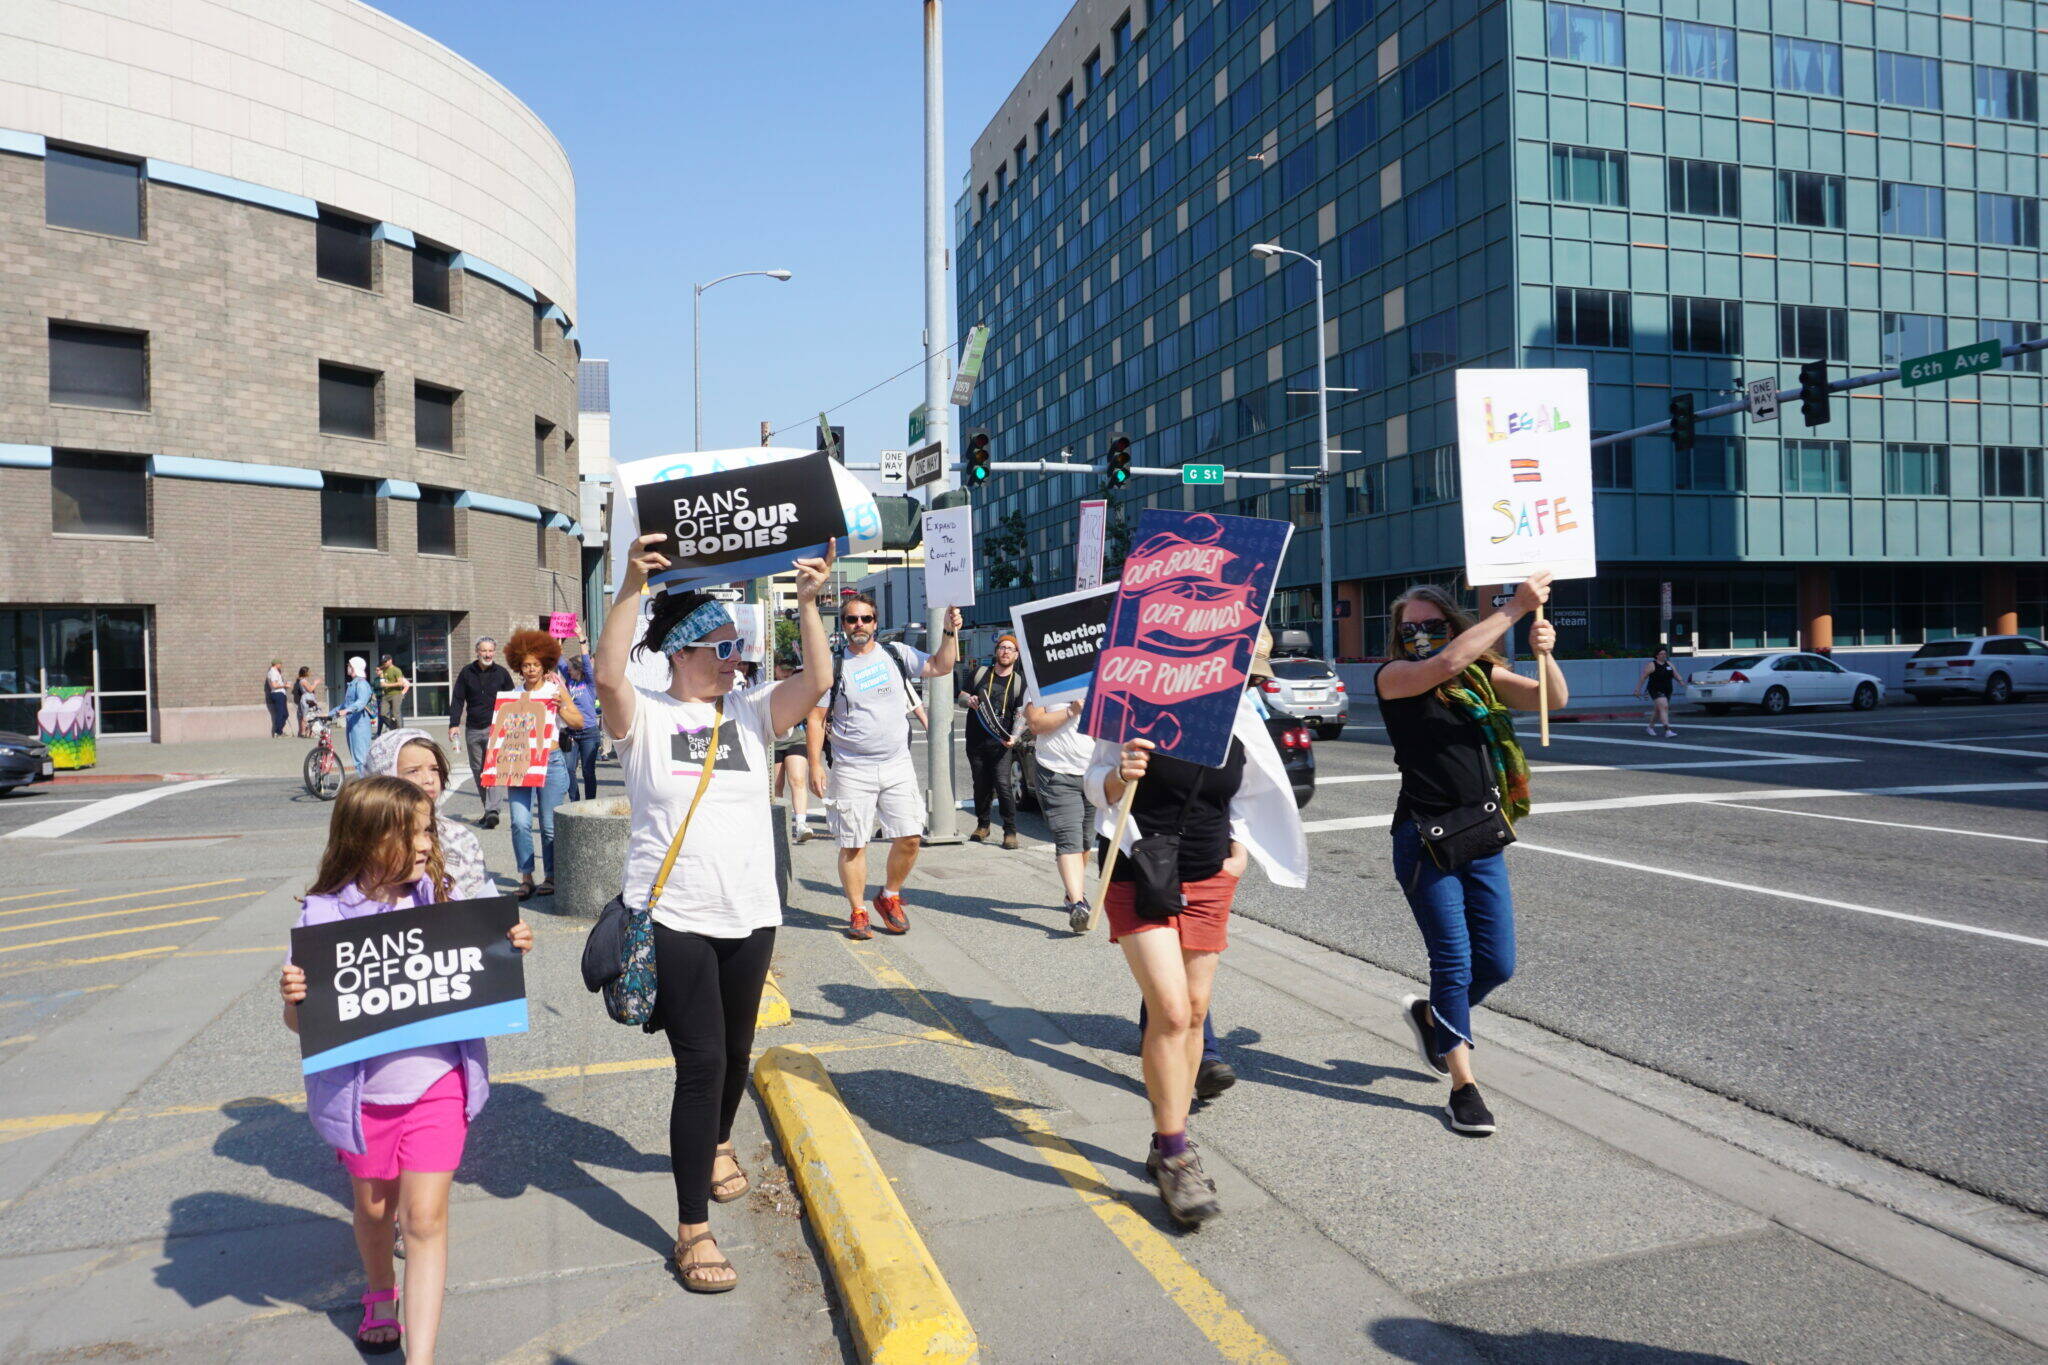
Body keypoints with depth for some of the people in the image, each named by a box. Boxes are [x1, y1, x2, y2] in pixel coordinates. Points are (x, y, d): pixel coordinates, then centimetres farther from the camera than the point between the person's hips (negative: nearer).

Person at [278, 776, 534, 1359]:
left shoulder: (443, 899, -4)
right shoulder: (325, 915, -10)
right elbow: (301, 1022, -6)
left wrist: (510, 952, -12)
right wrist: (292, 998, -28)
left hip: (438, 1082, 0)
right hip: (362, 1089, 0)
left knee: (426, 1218, -2)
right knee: (374, 1207, 21)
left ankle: (421, 1356, 6)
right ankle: (380, 1298, 50)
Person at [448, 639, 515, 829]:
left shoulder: (501, 673, 3)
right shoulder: (467, 672, 7)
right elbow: (457, 699, 8)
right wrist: (454, 724, -2)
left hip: (495, 728, -3)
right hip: (473, 729, 3)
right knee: (478, 770, 8)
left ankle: (493, 811, -22)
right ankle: (489, 809, 18)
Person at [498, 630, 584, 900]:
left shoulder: (555, 688, 5)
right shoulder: (513, 693, 11)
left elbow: (579, 722, 2)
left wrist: (560, 708, -13)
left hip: (551, 760, -2)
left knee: (549, 825, 1)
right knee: (520, 822, -10)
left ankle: (550, 877, 13)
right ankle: (526, 878, -1)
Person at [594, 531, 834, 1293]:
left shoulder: (752, 713, 3)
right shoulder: (644, 717, -5)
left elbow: (816, 682, -12)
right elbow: (607, 674, -26)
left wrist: (808, 602, -22)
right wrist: (631, 588, -33)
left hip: (749, 915, 4)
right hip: (672, 917, -4)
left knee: (736, 1050, 19)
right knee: (701, 1062, -7)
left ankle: (718, 1143, 51)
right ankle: (693, 1229, 5)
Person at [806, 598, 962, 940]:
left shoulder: (896, 654, 6)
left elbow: (940, 666, 8)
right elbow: (816, 719, -2)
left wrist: (950, 632, -7)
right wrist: (815, 765, -8)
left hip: (897, 765, 3)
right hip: (851, 770, -2)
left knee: (910, 838, -2)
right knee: (853, 845, 1)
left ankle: (889, 896, 21)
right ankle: (858, 912, 16)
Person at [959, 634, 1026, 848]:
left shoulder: (1019, 682, 6)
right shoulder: (980, 673, 11)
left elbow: (1021, 713, 0)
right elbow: (960, 695, 17)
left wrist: (1013, 736, -17)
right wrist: (969, 700, -7)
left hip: (1001, 743, -3)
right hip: (976, 741, 3)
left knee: (1003, 785, -14)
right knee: (981, 786, 10)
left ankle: (1010, 831, -7)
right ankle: (982, 826, 27)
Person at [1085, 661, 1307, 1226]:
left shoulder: (1239, 723, 3)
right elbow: (1094, 782, -1)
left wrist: (1241, 848, 7)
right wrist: (1120, 776, -22)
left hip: (1208, 882, 5)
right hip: (1137, 877, -5)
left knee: (1195, 1011, 8)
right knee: (1171, 1010, -15)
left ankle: (1169, 1143, 23)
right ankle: (1174, 1158, -3)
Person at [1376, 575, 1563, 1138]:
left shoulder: (1483, 675, 7)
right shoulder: (1393, 676, -6)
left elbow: (1552, 700, -2)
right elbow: (1447, 664, -24)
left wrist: (1545, 654, -23)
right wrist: (1515, 608, -23)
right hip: (1425, 838, -5)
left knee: (1497, 964, 7)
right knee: (1454, 960, -3)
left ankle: (1431, 1015, 36)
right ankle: (1462, 1086, 11)